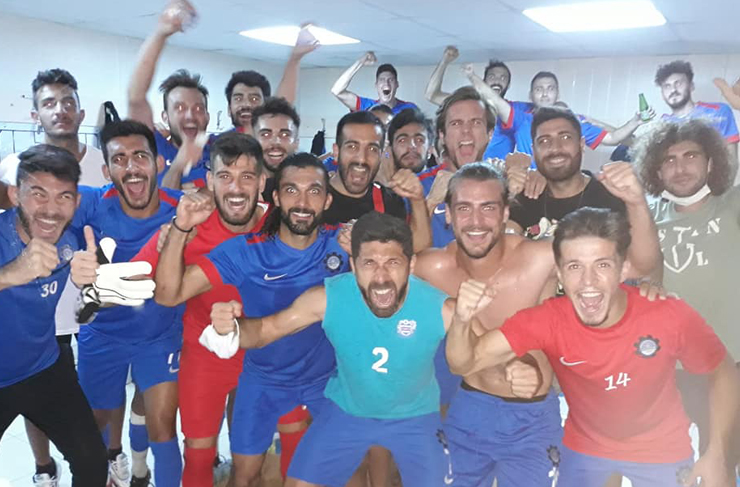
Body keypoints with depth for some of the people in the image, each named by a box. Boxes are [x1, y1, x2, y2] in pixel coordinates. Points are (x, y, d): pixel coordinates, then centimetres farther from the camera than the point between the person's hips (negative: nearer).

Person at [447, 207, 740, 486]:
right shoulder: (547, 321, -28)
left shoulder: (670, 315, -29)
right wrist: (463, 320, -53)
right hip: (584, 448, 1)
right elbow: (465, 364, -32)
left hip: (660, 451, 0)